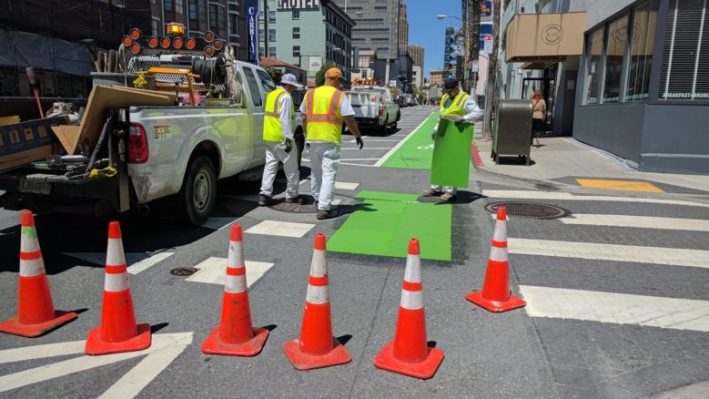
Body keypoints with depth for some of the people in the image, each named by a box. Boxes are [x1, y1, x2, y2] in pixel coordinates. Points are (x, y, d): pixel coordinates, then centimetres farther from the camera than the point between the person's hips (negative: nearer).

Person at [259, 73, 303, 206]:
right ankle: (292, 195, 13)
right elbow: (285, 119, -19)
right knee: (291, 167, 4)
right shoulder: (286, 97, -12)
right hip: (281, 138, -8)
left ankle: (264, 194, 2)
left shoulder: (271, 94, 17)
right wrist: (288, 139, -20)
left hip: (268, 137, 8)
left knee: (270, 165, 9)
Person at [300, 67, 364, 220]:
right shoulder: (340, 96, -3)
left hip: (313, 138, 5)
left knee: (315, 171, 21)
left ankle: (318, 199, 36)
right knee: (328, 174, -2)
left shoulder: (310, 93, 10)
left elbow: (304, 117, 14)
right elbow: (349, 119, -7)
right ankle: (324, 208, -6)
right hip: (330, 140, -5)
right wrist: (358, 136, 5)